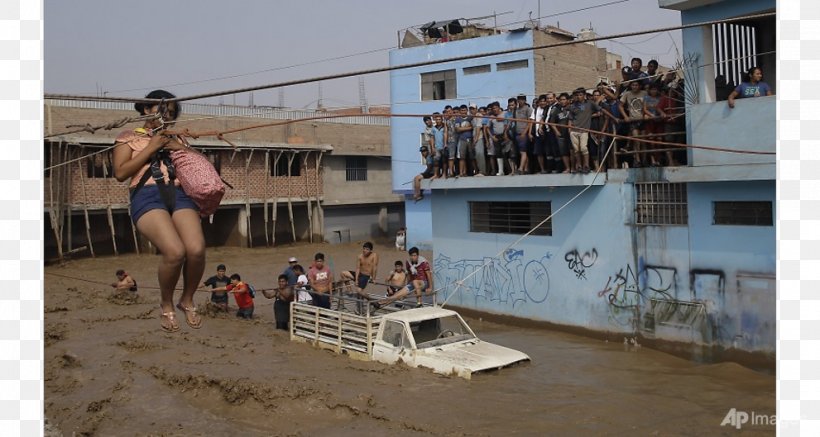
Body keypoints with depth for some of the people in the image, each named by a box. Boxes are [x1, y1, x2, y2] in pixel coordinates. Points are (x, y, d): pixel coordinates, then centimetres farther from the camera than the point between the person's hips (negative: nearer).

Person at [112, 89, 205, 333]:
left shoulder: (176, 139, 29)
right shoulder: (130, 137, 18)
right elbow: (120, 173, 3)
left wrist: (182, 148, 6)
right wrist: (151, 148, 0)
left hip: (180, 194, 4)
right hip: (147, 196, -3)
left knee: (196, 249, -24)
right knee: (175, 251, -28)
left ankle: (187, 301, 5)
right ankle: (166, 305, 0)